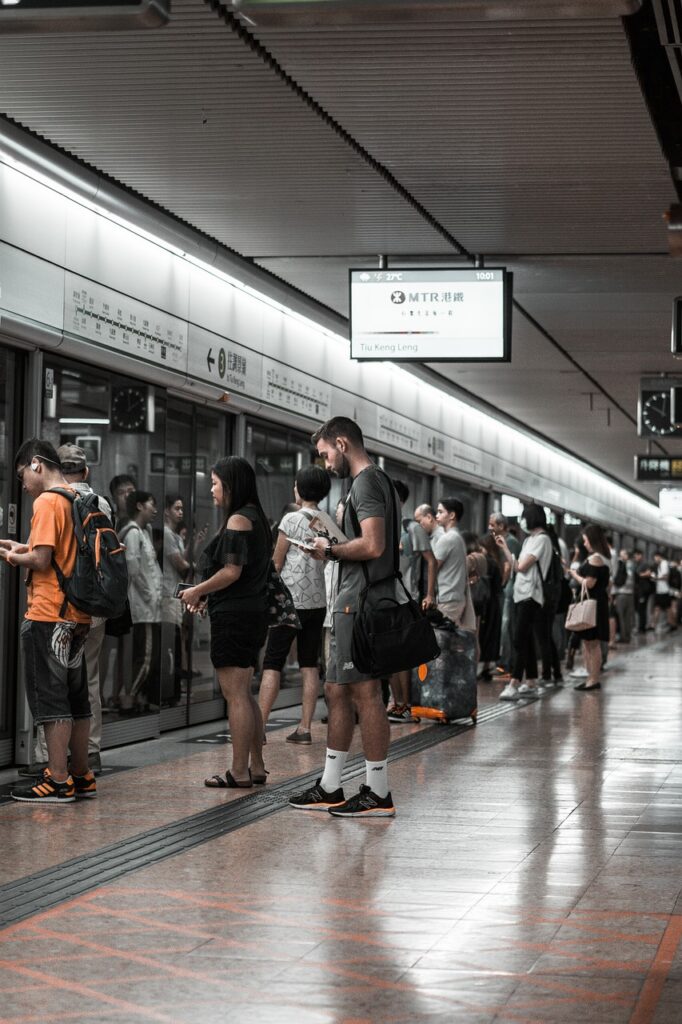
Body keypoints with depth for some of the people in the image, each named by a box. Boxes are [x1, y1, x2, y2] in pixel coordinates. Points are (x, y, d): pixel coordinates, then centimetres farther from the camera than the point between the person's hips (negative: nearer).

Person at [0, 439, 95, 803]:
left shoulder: (47, 502, -13)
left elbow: (41, 561, -19)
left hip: (48, 614, -9)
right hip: (77, 615, 9)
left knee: (50, 697, -5)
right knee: (75, 697, 13)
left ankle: (58, 781, -5)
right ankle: (81, 776, 17)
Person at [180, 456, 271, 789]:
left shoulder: (238, 520, -13)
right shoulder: (255, 518, 17)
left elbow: (232, 571, -20)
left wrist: (198, 591, -7)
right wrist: (209, 596, 16)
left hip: (234, 616, -10)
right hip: (252, 612, 11)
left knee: (235, 695, -8)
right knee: (243, 694, 16)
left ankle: (239, 772, -6)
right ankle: (256, 767, 19)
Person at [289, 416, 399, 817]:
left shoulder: (366, 483, -12)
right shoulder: (381, 483, 21)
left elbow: (373, 545, -23)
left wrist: (331, 550, -8)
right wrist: (335, 546, 15)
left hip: (361, 604, -11)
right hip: (357, 603, 11)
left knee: (365, 693, -7)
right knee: (338, 691, 14)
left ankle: (378, 793, -4)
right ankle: (330, 788, 20)